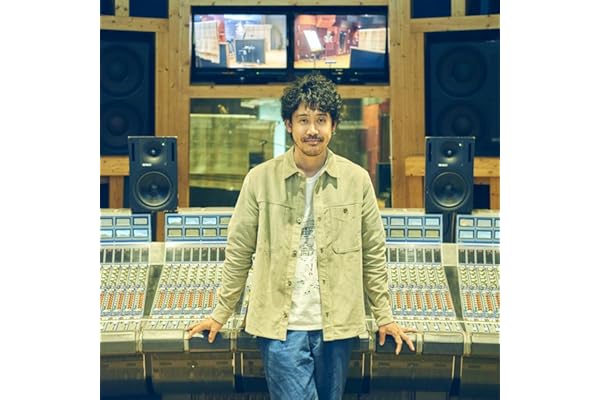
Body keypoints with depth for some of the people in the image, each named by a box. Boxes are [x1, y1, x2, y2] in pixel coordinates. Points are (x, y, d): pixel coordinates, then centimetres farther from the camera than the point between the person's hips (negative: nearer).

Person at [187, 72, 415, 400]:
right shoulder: (260, 179, -4)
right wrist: (221, 314, 5)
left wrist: (384, 317, 6)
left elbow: (373, 253, 6)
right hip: (279, 326, -2)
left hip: (336, 325, 2)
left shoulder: (357, 179, -1)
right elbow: (239, 251, 3)